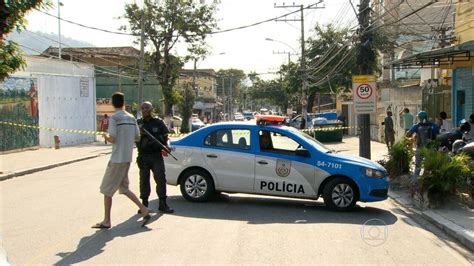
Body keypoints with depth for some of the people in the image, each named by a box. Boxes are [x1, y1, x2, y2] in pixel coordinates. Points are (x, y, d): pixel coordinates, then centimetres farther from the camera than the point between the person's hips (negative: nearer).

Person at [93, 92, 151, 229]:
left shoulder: (114, 118, -13)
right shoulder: (131, 118, 8)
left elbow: (113, 139, -18)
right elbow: (137, 137, 11)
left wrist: (106, 137, 3)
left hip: (117, 159, -7)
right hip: (127, 158, 7)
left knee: (107, 190, 4)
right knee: (124, 188, 19)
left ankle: (107, 221, 8)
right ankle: (144, 211, 12)